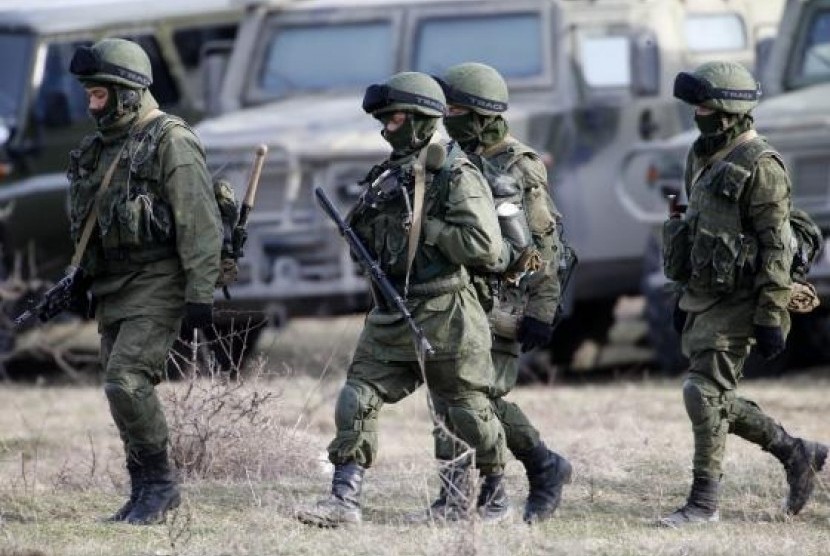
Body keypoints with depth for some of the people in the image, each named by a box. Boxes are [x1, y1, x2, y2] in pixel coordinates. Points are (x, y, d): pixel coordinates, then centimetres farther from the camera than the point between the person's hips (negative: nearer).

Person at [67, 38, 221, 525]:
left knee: (127, 381, -19)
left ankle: (159, 483, -8)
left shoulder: (171, 142, -11)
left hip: (157, 287, -9)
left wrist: (201, 293, -20)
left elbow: (201, 224, -16)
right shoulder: (104, 146, 15)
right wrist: (79, 278, 20)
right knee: (124, 390, 7)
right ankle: (146, 493, 13)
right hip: (113, 290, 9)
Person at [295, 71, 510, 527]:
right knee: (356, 400, -5)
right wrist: (371, 208, -2)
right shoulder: (388, 177, 12)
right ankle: (344, 499, -7)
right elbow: (363, 244, 18)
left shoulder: (456, 177, -11)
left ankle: (495, 492, 25)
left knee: (466, 412, 5)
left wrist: (425, 228, -17)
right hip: (390, 318, 7)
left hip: (444, 318, -7)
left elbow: (484, 247, -20)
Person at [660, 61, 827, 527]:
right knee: (717, 400, 10)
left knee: (705, 393, -12)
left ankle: (704, 502, -5)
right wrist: (685, 300, 23)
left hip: (736, 304, -9)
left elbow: (775, 248, -18)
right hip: (703, 298, 9)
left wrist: (771, 318, -21)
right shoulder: (707, 159, 14)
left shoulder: (760, 165, -14)